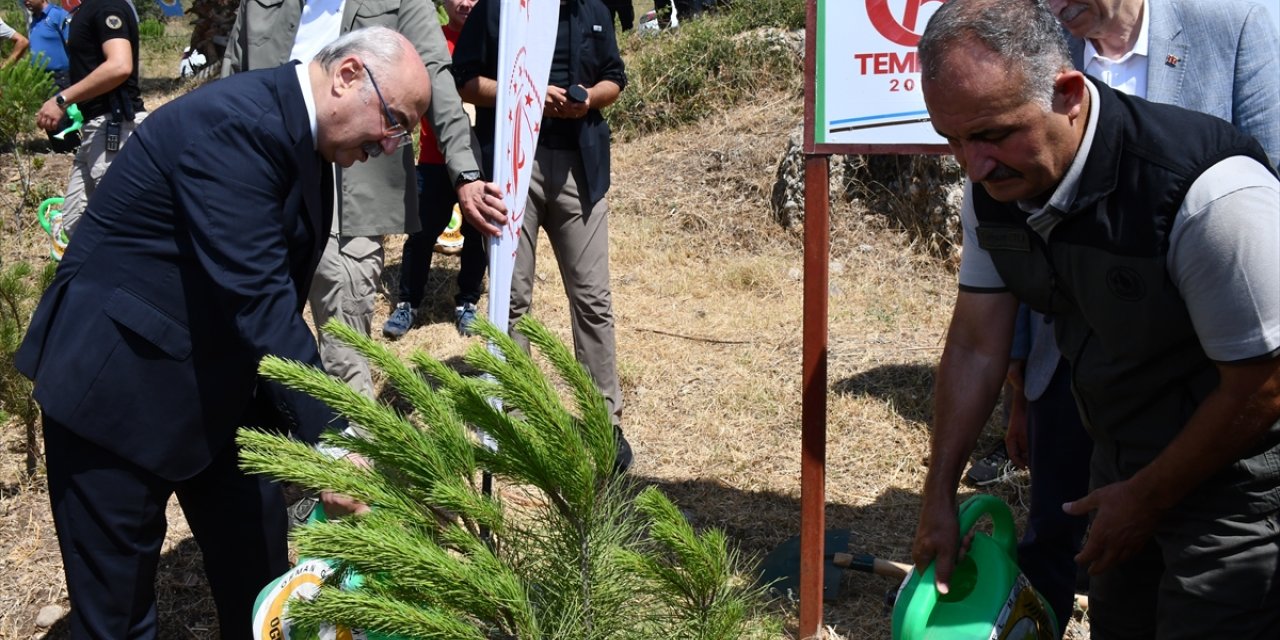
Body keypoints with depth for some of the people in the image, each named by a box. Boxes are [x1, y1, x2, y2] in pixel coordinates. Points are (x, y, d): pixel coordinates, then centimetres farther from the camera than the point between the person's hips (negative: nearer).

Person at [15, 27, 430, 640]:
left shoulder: (299, 132, 4)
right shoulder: (234, 123, -25)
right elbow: (257, 298, -31)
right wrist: (328, 438, -30)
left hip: (219, 379, 9)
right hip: (120, 381, -9)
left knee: (258, 561, 13)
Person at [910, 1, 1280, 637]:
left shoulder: (1212, 192, -32)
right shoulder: (995, 185, -11)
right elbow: (977, 346, -2)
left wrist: (1145, 499, -11)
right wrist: (938, 495, 3)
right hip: (1121, 463, 6)